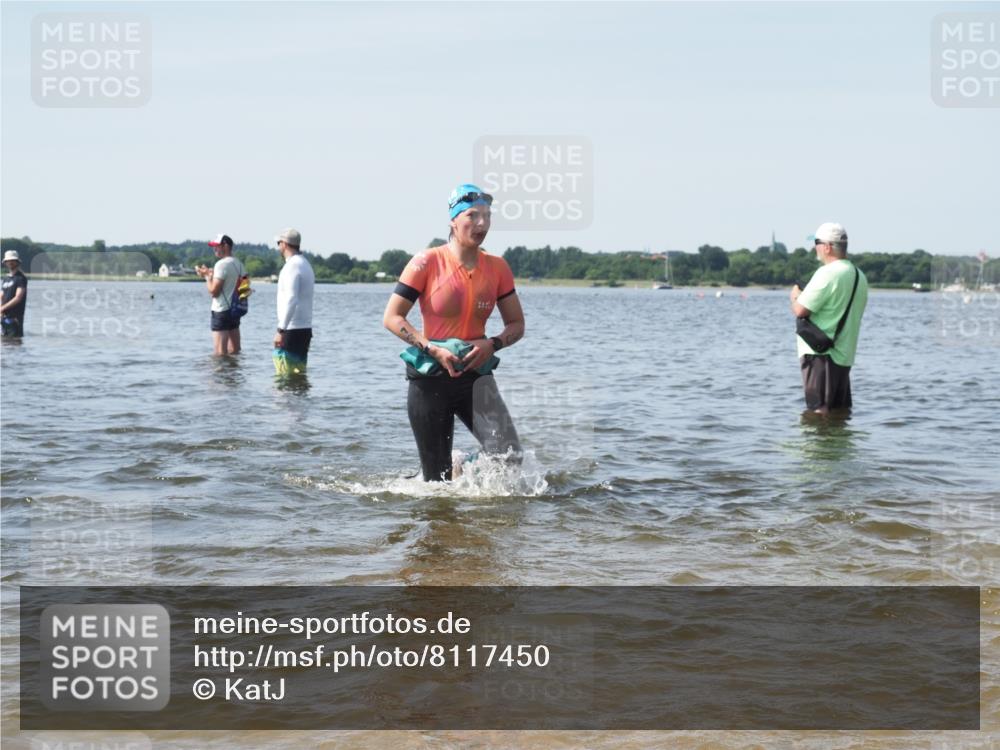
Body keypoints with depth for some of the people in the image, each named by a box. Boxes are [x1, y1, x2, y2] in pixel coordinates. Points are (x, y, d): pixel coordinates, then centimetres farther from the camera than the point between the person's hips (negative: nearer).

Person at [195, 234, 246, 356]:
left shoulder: (221, 264, -15)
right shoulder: (238, 264, 11)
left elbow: (214, 291, -18)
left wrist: (207, 276, -2)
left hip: (221, 311, -9)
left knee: (220, 353, -7)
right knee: (234, 352, 13)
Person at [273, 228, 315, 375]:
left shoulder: (292, 266, -13)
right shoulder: (305, 264, 18)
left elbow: (291, 300, -22)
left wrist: (281, 330, -23)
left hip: (292, 329, -9)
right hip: (305, 328, 9)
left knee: (285, 372, -9)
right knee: (299, 371, 10)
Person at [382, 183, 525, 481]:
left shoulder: (497, 268, 2)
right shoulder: (427, 263, -8)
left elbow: (516, 324, 10)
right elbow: (392, 318, -8)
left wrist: (492, 344, -11)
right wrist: (433, 349, -18)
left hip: (475, 376, 3)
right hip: (430, 378, -3)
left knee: (510, 456, -16)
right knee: (439, 480, 0)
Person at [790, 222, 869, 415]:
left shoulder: (827, 273, -16)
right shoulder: (859, 276, 13)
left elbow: (800, 310, -18)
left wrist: (795, 296, 4)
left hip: (820, 354, -9)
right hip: (845, 355, 9)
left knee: (818, 410, -8)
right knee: (841, 411, 12)